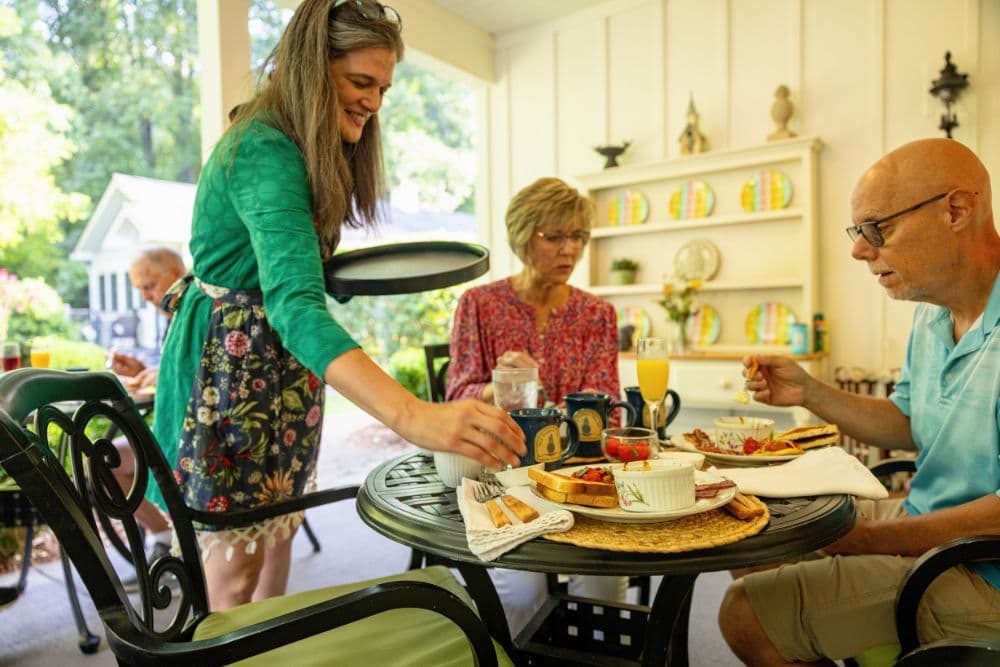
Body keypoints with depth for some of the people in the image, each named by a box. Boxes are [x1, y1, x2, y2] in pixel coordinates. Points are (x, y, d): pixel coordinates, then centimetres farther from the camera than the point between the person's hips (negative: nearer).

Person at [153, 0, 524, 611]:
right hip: (230, 367, -9)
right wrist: (413, 416, -52)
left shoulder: (314, 149, 8)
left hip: (283, 369, 9)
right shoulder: (266, 153, -24)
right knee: (234, 565, 3)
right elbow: (294, 303, -40)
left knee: (278, 537, 18)